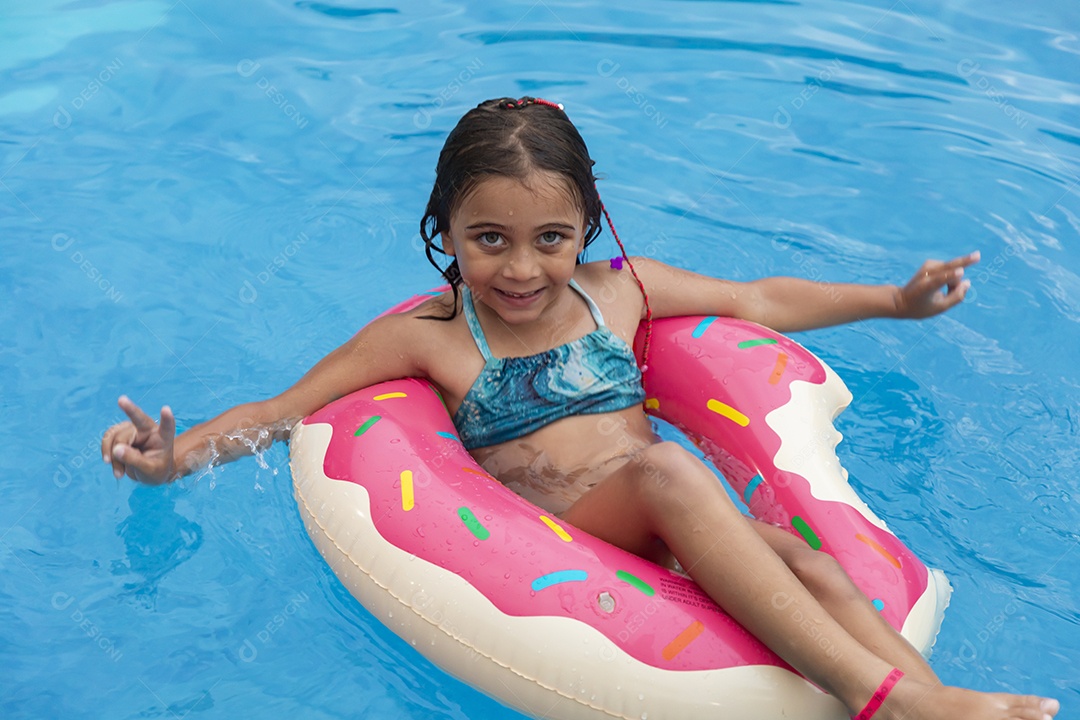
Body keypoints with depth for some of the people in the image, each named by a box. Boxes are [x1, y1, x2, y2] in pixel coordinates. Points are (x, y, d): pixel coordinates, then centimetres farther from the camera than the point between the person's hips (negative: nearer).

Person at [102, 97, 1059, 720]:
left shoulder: (619, 289, 12)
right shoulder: (425, 336, 2)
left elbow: (760, 301, 22)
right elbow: (281, 411, 4)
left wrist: (895, 299, 25)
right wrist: (177, 456, -13)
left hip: (678, 538, 4)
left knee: (803, 558, -27)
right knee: (661, 466, -34)